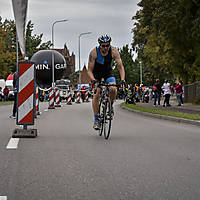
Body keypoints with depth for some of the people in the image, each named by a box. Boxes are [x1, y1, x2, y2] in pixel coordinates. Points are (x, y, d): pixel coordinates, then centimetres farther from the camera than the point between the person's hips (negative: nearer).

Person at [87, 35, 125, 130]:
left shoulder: (114, 51, -25)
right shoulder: (94, 52, -28)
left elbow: (120, 67, -24)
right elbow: (89, 70, -25)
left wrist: (122, 79, -40)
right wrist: (93, 80, -43)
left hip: (108, 72, 1)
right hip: (96, 73, -1)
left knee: (113, 89, -25)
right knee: (96, 94, -16)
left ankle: (110, 105, 7)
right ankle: (96, 119, -7)